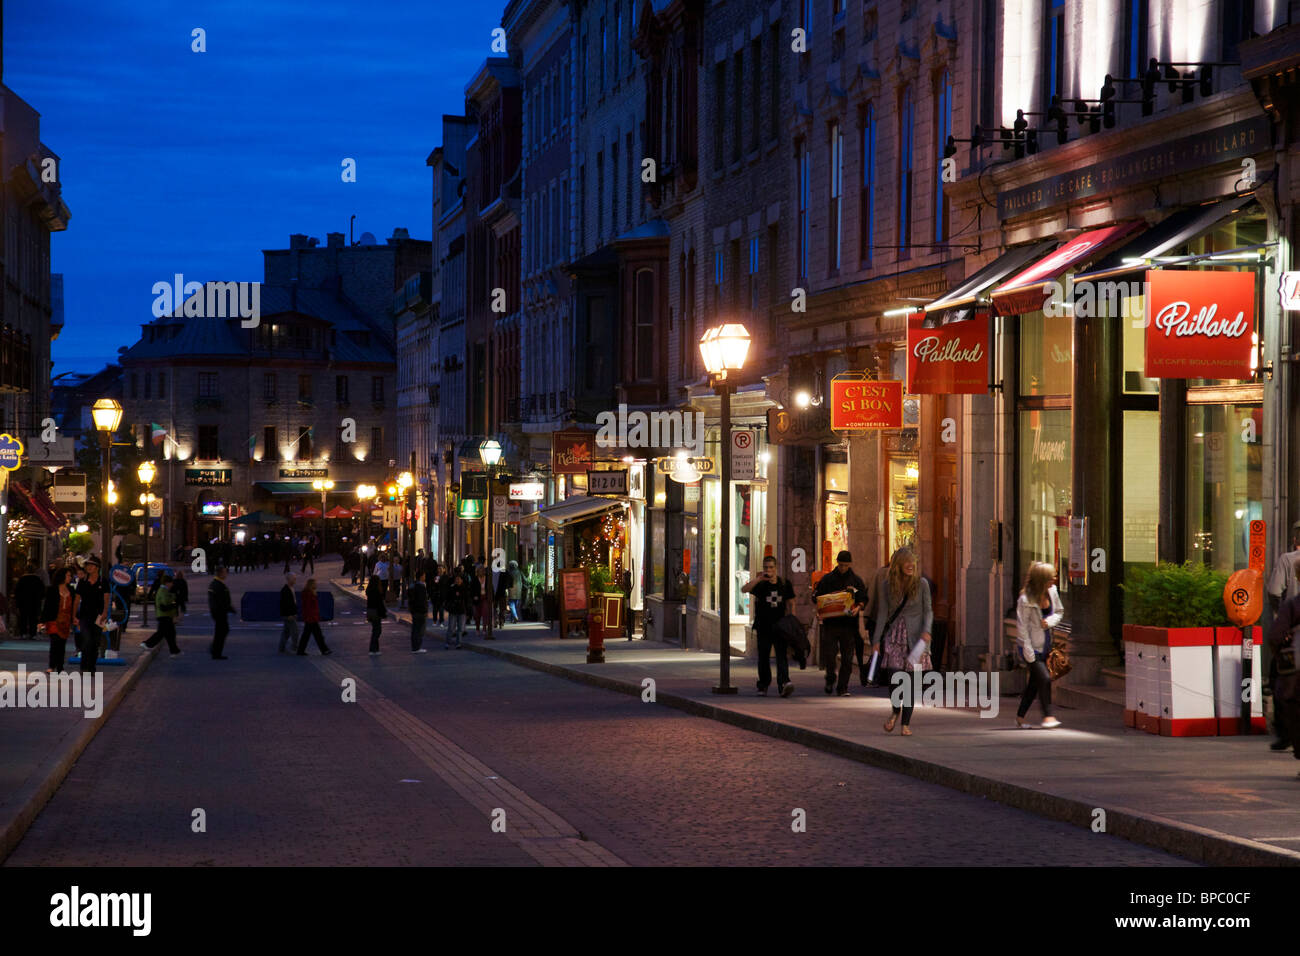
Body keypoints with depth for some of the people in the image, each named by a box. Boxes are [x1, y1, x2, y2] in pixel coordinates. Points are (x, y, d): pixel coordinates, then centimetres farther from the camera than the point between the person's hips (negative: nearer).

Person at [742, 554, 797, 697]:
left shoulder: (784, 584, 5)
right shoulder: (760, 584, -2)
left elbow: (790, 603, 13)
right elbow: (744, 590, -20)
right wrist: (759, 578, -27)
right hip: (763, 626, 0)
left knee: (782, 655, -12)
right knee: (763, 657, 7)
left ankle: (783, 683, -24)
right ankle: (763, 686, 20)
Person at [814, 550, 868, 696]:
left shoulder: (856, 581, 9)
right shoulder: (827, 579, 8)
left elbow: (863, 599, 7)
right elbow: (817, 597, 8)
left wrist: (858, 608, -14)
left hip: (848, 624, 1)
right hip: (830, 623, -1)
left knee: (847, 658, 0)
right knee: (828, 655, -6)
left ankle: (843, 687, 9)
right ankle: (830, 679, 20)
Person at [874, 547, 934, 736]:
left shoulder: (921, 584, 0)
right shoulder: (887, 584, 3)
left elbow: (928, 610, 3)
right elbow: (883, 612, 6)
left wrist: (926, 630, -15)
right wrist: (877, 639, 2)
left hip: (915, 636, 0)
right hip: (894, 635, 1)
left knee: (910, 682, -2)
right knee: (894, 678, -10)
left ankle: (906, 723, 8)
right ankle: (895, 711, 21)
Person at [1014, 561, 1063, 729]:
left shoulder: (1052, 592, -4)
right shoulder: (1026, 599, -21)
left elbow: (1059, 612, 12)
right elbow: (1022, 627, -17)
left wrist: (1050, 622, -12)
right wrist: (1029, 653, -18)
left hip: (1045, 645, 7)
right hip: (1031, 646, -7)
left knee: (1035, 682, 12)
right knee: (1044, 678, -16)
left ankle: (1020, 717, 24)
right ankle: (1047, 716, -7)